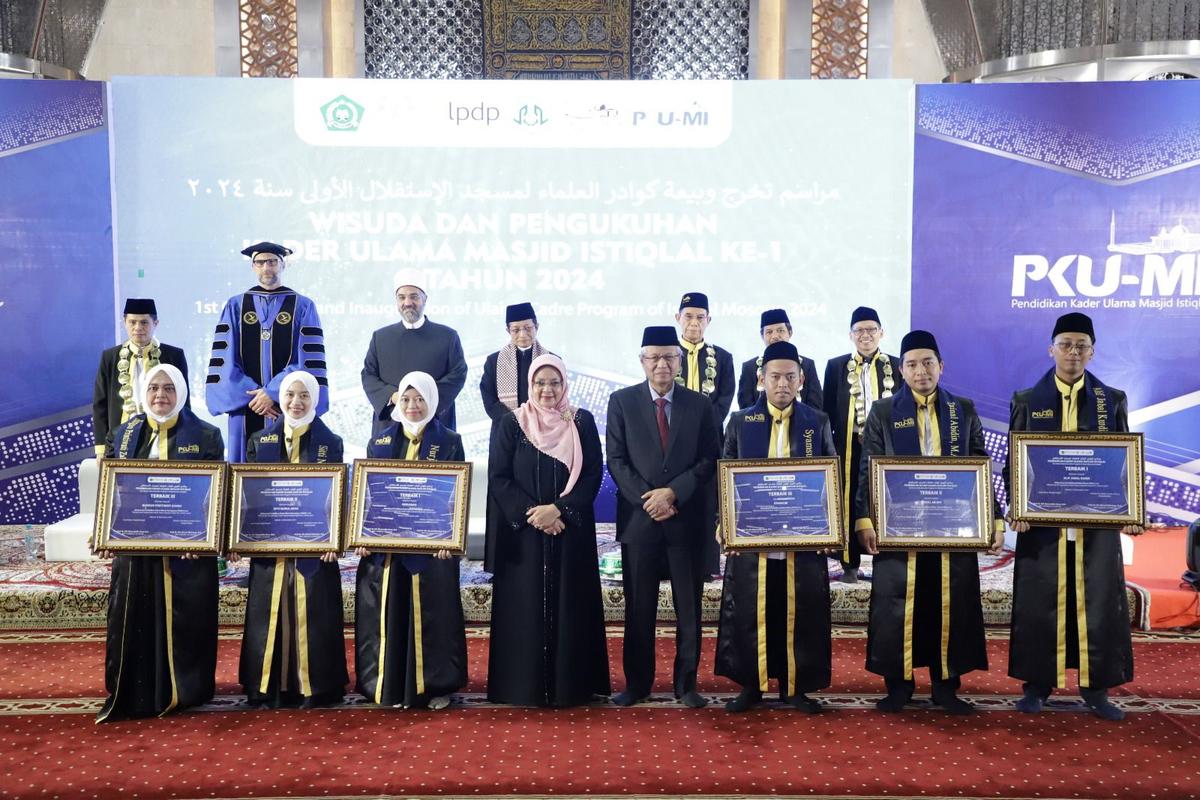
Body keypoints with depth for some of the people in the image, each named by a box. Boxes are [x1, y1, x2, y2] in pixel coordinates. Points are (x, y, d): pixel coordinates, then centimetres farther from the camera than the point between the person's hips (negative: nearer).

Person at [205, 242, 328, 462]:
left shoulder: (303, 307, 4)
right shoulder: (236, 306, 10)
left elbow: (308, 361, -4)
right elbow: (225, 359, 3)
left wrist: (273, 393, -12)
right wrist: (251, 394, -9)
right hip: (246, 409, 2)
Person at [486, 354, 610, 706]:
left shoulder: (583, 422, 4)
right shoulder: (510, 425, 3)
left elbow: (593, 475, -2)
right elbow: (498, 478, -2)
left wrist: (558, 509, -14)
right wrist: (530, 514, -14)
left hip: (571, 530, 1)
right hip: (523, 532, 0)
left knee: (569, 606, 3)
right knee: (526, 607, 1)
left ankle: (570, 684, 12)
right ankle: (523, 686, 11)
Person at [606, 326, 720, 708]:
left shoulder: (700, 404, 5)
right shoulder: (622, 401, 4)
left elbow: (710, 460, 1)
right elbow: (616, 460, 0)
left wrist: (673, 492, -12)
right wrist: (648, 499, -11)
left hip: (688, 519, 1)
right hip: (638, 518, 0)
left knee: (689, 605, 6)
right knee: (638, 607, 6)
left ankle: (686, 683, 18)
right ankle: (637, 683, 18)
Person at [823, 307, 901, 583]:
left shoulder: (896, 366, 7)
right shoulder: (836, 366, 7)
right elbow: (829, 410, 7)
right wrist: (829, 445, -2)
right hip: (849, 446, 0)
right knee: (849, 503, 3)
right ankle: (850, 564, 11)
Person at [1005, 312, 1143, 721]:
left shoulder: (1112, 400, 6)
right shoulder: (1026, 401, 4)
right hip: (1043, 520, -1)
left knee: (1099, 603, 4)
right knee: (1039, 603, 3)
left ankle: (1096, 687, 16)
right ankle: (1037, 683, 15)